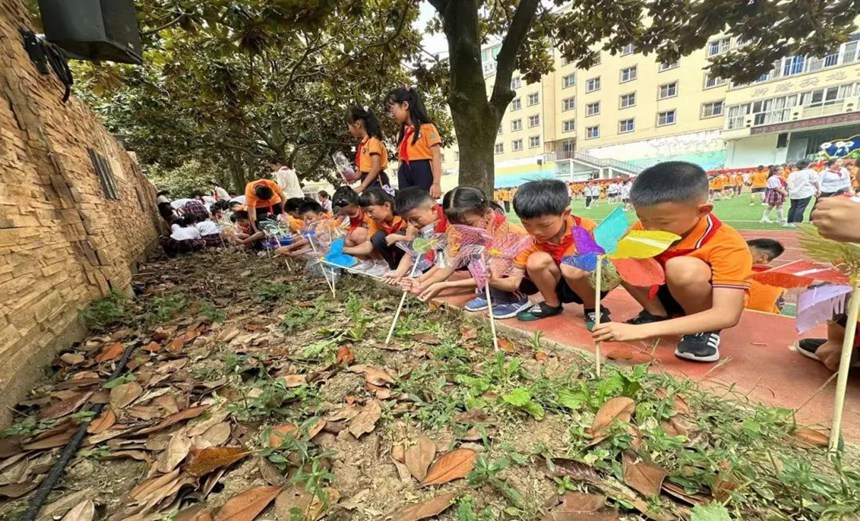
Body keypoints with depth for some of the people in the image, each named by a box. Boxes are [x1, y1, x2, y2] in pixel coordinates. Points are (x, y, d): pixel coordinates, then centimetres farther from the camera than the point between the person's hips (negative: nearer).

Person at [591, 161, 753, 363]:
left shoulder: (727, 244, -30)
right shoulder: (646, 227, -16)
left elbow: (727, 315, -38)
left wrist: (642, 330, -48)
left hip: (705, 308, -4)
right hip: (664, 293, 4)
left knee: (682, 268, -36)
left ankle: (704, 330, -9)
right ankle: (656, 313, -2)